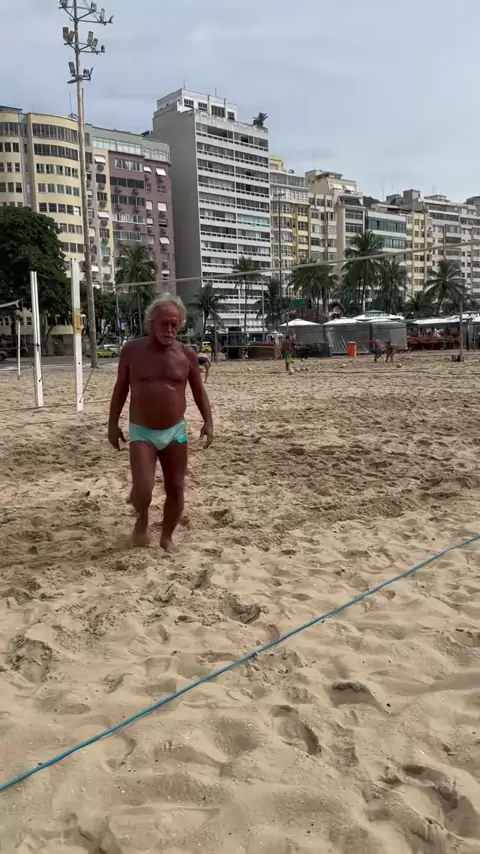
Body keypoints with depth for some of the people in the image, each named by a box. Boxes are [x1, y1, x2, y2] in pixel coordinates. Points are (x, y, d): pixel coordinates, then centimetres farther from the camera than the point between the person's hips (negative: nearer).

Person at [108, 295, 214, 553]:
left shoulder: (187, 355, -1)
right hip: (142, 432, -2)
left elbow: (199, 391, 8)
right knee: (143, 488, -17)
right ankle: (142, 519, 18)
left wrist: (208, 422, -3)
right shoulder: (132, 350, -4)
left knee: (176, 488, 5)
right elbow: (120, 389, 4)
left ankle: (167, 538, 27)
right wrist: (113, 424, 3)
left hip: (176, 431, 2)